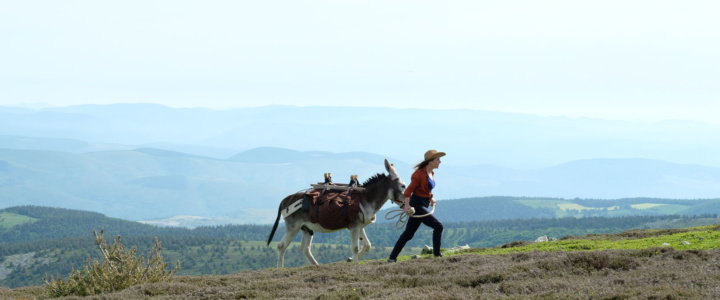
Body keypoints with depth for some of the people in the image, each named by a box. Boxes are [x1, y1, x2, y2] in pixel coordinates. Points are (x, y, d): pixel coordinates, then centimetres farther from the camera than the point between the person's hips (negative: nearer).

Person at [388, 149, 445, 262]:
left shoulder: (431, 173, 11)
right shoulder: (420, 173, -16)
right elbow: (409, 190, -19)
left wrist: (431, 198, 13)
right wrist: (407, 205, -28)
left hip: (424, 205, 9)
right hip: (417, 205, -9)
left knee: (408, 234, 10)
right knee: (438, 226, -11)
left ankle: (392, 257, 14)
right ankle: (437, 254, -3)